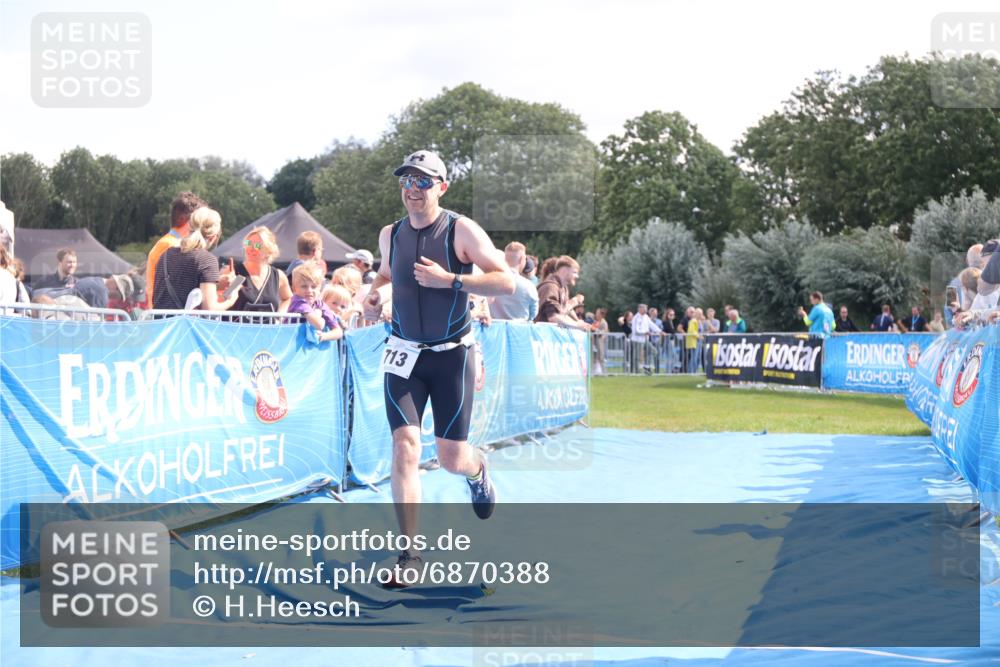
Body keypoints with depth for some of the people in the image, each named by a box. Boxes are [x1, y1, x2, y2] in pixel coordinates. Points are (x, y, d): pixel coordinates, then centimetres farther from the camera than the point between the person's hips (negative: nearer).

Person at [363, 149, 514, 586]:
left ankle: (478, 469, 43)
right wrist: (375, 292, 2)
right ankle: (409, 553, -9)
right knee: (405, 446, -14)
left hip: (452, 354, -2)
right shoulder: (390, 235, 4)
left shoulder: (461, 230, -10)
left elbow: (506, 282, -15)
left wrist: (449, 279, -24)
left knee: (451, 459, 3)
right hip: (404, 354, 3)